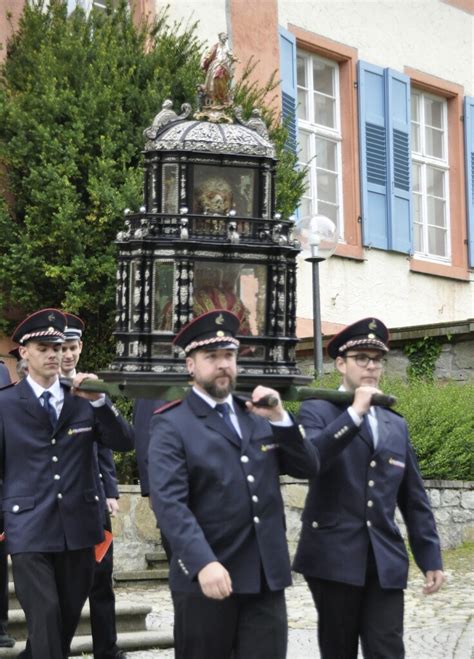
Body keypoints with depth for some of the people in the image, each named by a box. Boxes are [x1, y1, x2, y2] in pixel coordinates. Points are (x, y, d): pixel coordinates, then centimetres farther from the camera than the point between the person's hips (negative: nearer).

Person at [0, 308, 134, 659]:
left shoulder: (84, 399, 5)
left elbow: (125, 443, -2)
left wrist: (99, 401, -16)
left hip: (78, 526, 3)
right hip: (29, 530, -3)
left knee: (68, 618, 14)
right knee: (45, 618, -8)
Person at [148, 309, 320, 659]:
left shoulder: (257, 416, 13)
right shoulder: (171, 425, -5)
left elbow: (309, 467, 7)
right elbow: (170, 502, -17)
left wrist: (279, 418, -8)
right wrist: (204, 563, -29)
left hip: (267, 576, 4)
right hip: (205, 576, -4)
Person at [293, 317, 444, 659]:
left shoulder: (397, 425, 16)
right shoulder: (318, 410, 2)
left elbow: (415, 499, 16)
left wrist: (431, 558, 11)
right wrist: (355, 412, -18)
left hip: (386, 561, 3)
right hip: (334, 557, -3)